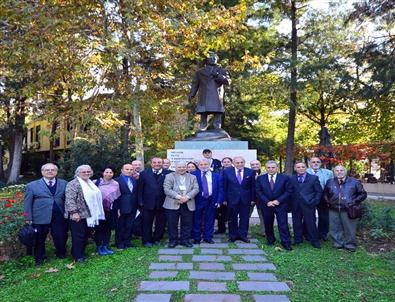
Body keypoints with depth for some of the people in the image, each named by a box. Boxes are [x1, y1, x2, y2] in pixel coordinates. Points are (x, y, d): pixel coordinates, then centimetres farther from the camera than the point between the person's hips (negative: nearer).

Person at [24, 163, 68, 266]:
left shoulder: (64, 184, 6)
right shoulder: (32, 185, 2)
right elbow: (27, 203, 2)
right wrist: (28, 218, -3)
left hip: (59, 217, 1)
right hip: (40, 218, -1)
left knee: (61, 237, 8)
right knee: (39, 239, 13)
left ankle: (61, 254, 32)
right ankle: (39, 259, 32)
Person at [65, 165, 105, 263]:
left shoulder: (91, 183, 15)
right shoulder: (73, 184, -12)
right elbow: (70, 199, -19)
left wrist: (96, 213, 21)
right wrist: (74, 212, -25)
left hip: (89, 215, 8)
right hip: (78, 215, -8)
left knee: (85, 235, 14)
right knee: (78, 236, -1)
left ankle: (82, 253, 26)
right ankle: (77, 256, 11)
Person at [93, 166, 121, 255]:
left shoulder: (115, 184, 2)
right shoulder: (96, 182, -7)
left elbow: (117, 198, 10)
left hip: (110, 209, 3)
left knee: (108, 228, 9)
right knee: (99, 228, 4)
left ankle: (105, 246, 22)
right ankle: (99, 247, 18)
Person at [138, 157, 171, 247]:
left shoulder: (168, 173, -1)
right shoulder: (144, 173, 4)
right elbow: (140, 188, 3)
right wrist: (140, 201, -2)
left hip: (162, 203, 0)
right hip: (148, 203, 0)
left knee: (161, 223, 9)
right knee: (147, 223, 9)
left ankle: (157, 239, 27)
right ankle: (147, 240, 23)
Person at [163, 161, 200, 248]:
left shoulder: (192, 177, 12)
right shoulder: (169, 176, 3)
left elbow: (196, 189, 1)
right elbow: (167, 189, -8)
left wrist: (187, 197, -15)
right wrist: (178, 197, -18)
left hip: (188, 205, 2)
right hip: (173, 204, -2)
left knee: (187, 224, 6)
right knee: (172, 224, 4)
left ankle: (185, 240, 20)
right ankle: (173, 240, 18)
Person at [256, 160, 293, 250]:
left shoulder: (285, 178, -1)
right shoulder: (260, 178, 2)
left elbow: (289, 191, -4)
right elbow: (258, 192, 0)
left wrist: (278, 200, -13)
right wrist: (267, 202, -11)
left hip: (281, 205, -1)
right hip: (266, 205, 2)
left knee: (283, 224, -3)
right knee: (268, 224, 11)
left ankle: (286, 243, 6)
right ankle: (270, 240, 29)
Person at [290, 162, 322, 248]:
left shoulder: (313, 178, 3)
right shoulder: (291, 179, 8)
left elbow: (319, 191, 3)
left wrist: (314, 202, -6)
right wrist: (291, 204, -1)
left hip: (308, 205, -2)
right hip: (296, 206, 2)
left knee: (311, 224, 2)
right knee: (296, 224, 9)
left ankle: (315, 241, 16)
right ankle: (297, 240, 23)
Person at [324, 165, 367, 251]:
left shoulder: (354, 182, 2)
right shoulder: (330, 182, 9)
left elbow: (363, 194, 3)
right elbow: (325, 194, 22)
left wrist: (354, 202, -7)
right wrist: (328, 202, 6)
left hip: (348, 210, -3)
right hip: (334, 210, 3)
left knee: (350, 229, 3)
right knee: (335, 228, 10)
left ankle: (350, 245, 20)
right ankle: (338, 243, 26)